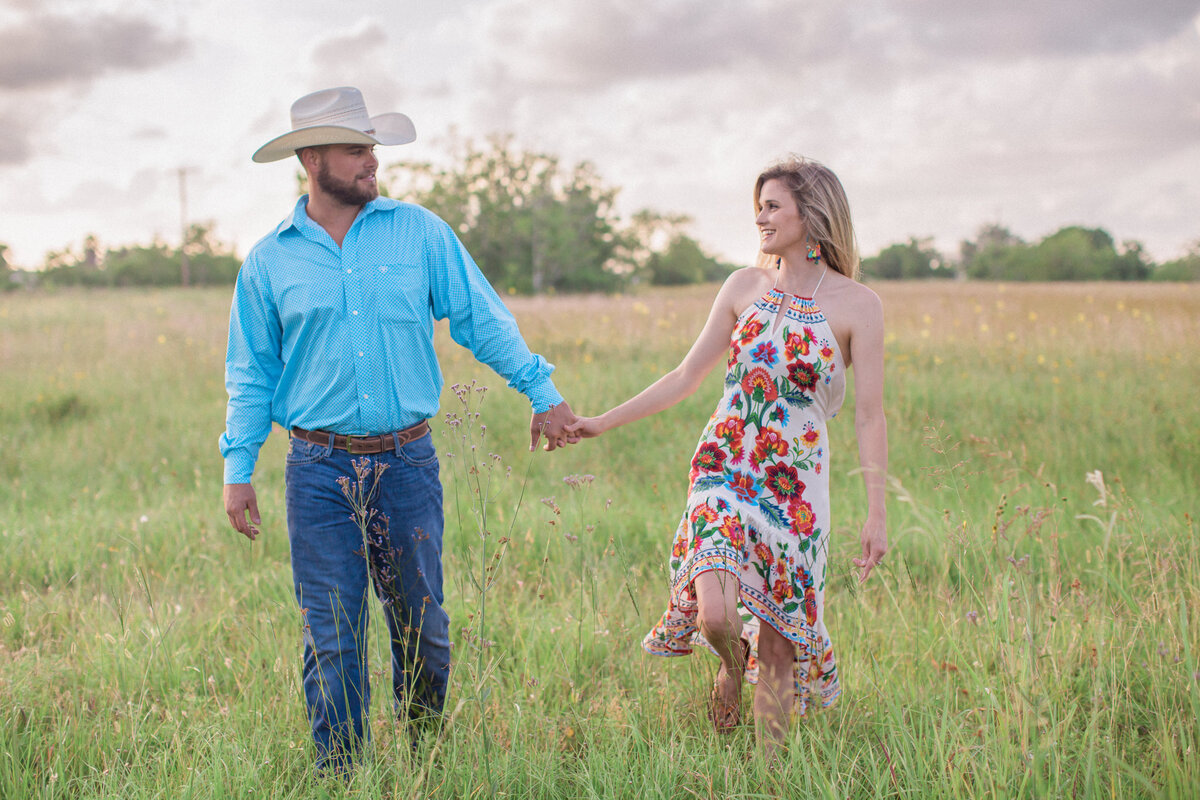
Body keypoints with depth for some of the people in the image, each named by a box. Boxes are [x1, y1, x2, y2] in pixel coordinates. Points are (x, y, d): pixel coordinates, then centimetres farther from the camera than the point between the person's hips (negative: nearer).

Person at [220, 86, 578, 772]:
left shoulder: (420, 232, 3)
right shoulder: (270, 260, 4)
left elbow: (483, 320, 7)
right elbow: (251, 374, 9)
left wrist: (543, 393, 3)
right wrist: (238, 471, 4)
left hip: (407, 462, 1)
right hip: (320, 468, 0)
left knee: (422, 626, 9)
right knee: (332, 636, 2)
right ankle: (341, 777, 15)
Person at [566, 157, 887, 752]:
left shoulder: (856, 305, -4)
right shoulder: (744, 287, 6)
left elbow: (869, 416, -5)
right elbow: (686, 377, 11)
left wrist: (877, 511, -10)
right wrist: (602, 422, 9)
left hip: (795, 484, -2)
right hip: (723, 468, 2)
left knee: (778, 646, 1)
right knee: (714, 617, -18)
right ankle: (731, 663, 19)